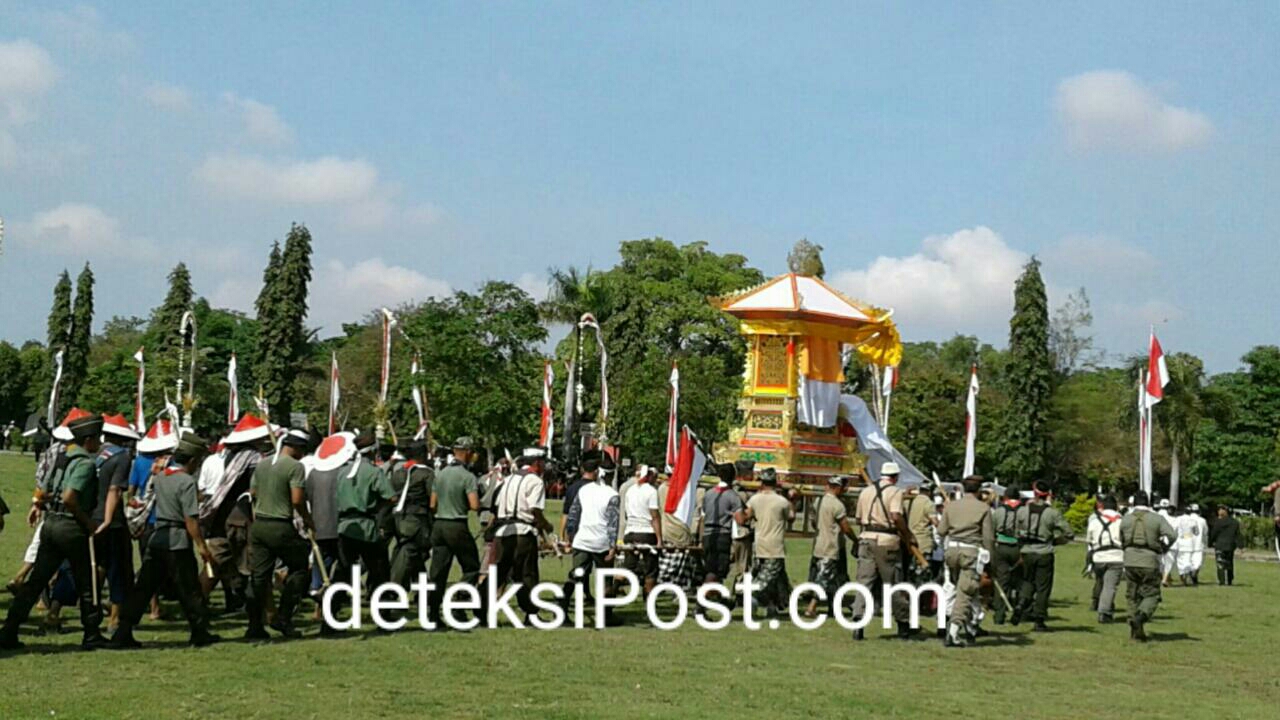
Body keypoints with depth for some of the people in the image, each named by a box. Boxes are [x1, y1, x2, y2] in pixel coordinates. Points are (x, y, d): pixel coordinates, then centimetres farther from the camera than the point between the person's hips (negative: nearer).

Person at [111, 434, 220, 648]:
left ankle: (123, 634, 4)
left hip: (157, 538, 7)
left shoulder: (160, 477, 10)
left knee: (143, 589, 7)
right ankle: (201, 634, 11)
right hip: (177, 542, -7)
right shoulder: (186, 481, -14)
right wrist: (201, 546, -15)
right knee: (188, 590, 3)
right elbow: (190, 519, -18)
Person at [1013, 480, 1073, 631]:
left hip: (1027, 552, 3)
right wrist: (1054, 540, 8)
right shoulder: (1052, 513, -9)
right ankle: (1039, 620, 9)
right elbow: (1069, 534, -7)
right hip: (1044, 553, -3)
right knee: (1043, 586, 6)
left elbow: (1017, 532, 4)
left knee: (1028, 581, 22)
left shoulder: (1022, 511, -2)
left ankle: (1021, 605, -1)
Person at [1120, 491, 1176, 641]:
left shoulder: (1126, 520, 7)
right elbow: (1172, 535, -12)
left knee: (1133, 596, 13)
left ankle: (1136, 631, 12)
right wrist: (1163, 549, 4)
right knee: (1151, 595, 5)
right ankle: (1141, 616, -23)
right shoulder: (1157, 519, -2)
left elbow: (1121, 541, 13)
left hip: (1130, 561, 3)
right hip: (1150, 562, -3)